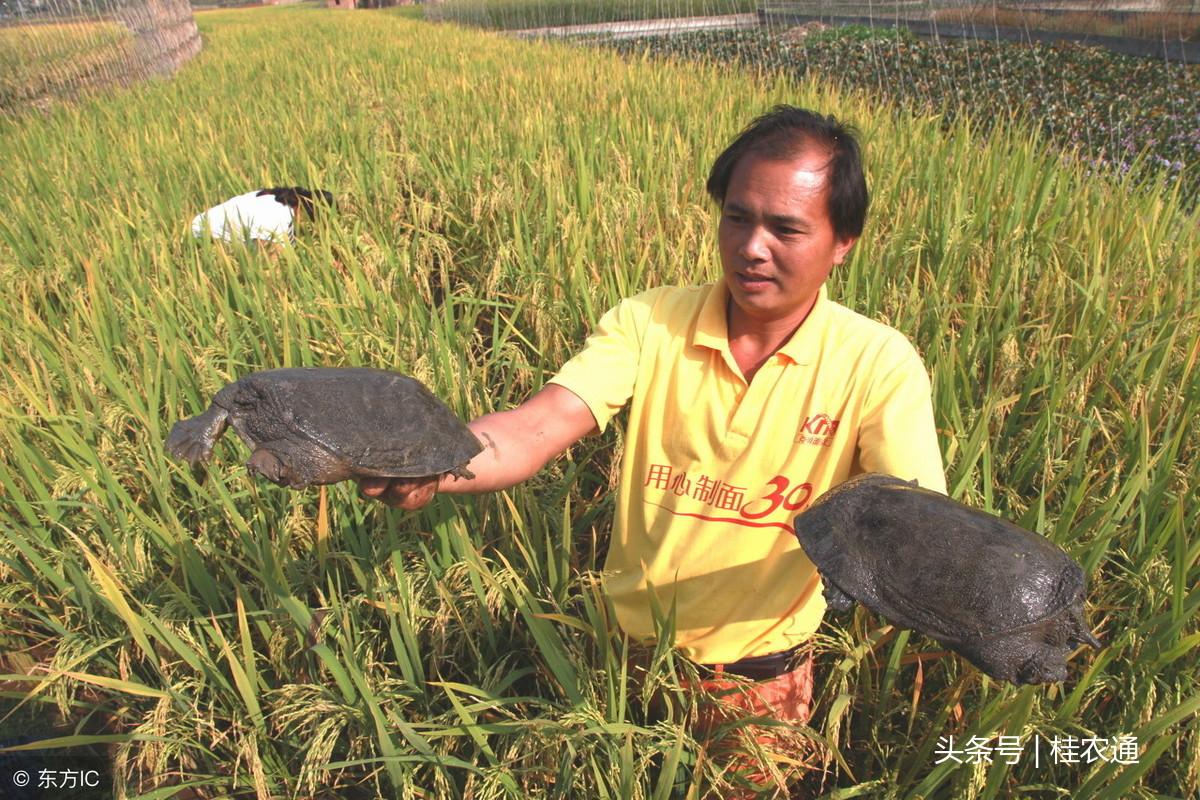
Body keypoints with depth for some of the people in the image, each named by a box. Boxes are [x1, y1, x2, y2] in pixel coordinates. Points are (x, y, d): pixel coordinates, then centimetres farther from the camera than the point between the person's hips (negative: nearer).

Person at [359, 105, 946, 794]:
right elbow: (540, 427, -25)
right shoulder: (650, 322, -13)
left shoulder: (878, 363, -15)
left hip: (762, 682, -1)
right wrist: (434, 465, -45)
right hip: (627, 652, 2)